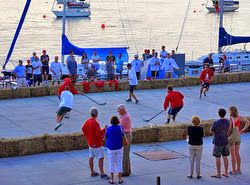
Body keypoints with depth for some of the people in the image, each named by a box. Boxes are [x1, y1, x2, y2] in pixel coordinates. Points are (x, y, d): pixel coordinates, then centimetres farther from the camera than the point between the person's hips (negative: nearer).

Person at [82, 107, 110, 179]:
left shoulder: (88, 121, 1)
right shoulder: (95, 123, -26)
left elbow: (83, 129, 15)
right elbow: (98, 134, -29)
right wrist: (105, 129, -20)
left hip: (90, 142, 9)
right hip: (97, 144, -9)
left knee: (91, 157, 14)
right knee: (100, 158, -4)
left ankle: (92, 172, 24)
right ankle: (102, 174, -4)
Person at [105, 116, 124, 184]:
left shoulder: (109, 129, -12)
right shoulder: (120, 128, -10)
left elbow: (106, 136, 4)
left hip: (111, 148, -1)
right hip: (119, 148, 1)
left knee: (111, 164, 9)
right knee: (119, 163, 9)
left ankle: (112, 179, 11)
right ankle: (120, 179, 12)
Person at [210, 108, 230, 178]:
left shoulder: (215, 123, -20)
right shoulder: (227, 122, -2)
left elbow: (212, 131, -4)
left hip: (218, 143, -6)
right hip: (225, 142, 6)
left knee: (217, 157, 3)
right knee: (225, 157, 13)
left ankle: (218, 174, 7)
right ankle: (226, 173, 17)